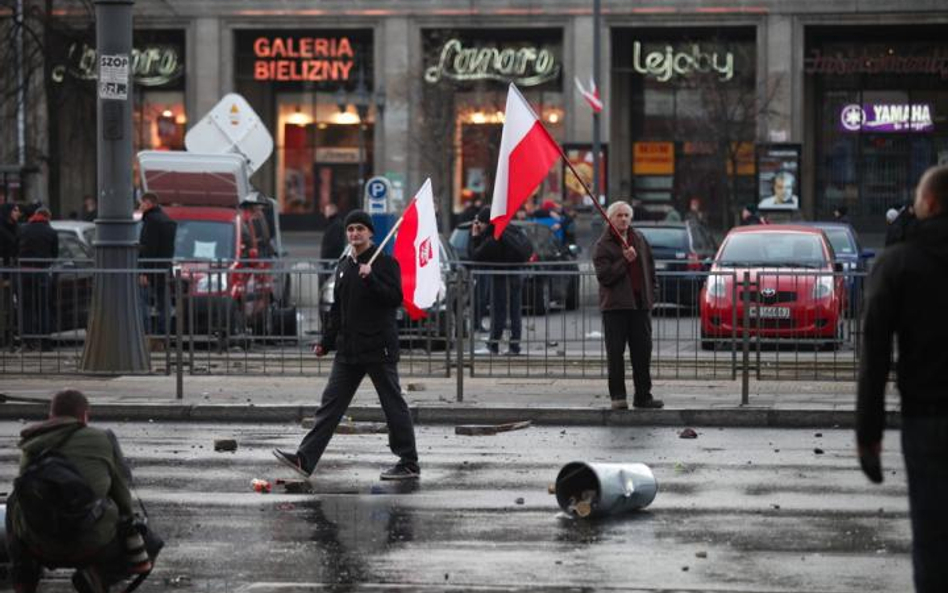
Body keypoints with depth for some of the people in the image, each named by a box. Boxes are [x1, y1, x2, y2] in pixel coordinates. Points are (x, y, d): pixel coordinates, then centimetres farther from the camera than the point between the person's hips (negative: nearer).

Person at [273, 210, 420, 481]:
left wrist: (370, 278, -24)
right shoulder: (344, 266, 16)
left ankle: (409, 463, 6)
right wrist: (326, 342, 18)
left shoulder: (385, 262, -5)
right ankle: (305, 459, 0)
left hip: (379, 347, -7)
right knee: (331, 404, 3)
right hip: (348, 349, 7)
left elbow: (395, 298, -15)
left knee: (393, 405, -1)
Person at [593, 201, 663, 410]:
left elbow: (650, 268, 20)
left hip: (640, 304, 5)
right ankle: (618, 396, 0)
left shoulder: (640, 240, 13)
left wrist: (652, 293, 11)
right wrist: (625, 261, -19)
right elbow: (603, 275, -13)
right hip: (615, 306, -5)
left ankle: (643, 396, 13)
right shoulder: (603, 245, -3)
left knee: (643, 352, 6)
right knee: (615, 353, -4)